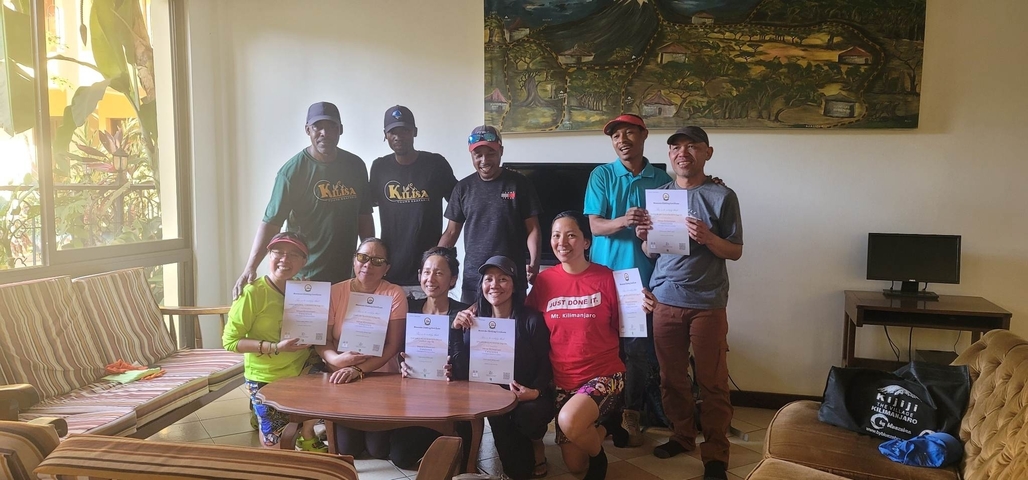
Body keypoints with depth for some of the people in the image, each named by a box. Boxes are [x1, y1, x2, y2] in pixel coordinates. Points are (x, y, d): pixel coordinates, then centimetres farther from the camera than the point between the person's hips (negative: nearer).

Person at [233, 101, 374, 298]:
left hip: (347, 276, 4)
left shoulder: (355, 166, 5)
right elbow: (271, 222, -12)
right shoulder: (293, 171, -8)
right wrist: (250, 268, -21)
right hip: (304, 278, -4)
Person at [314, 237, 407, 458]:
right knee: (347, 449, -6)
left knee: (380, 449, -6)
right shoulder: (335, 292, -3)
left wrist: (358, 369, -27)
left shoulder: (394, 295, -8)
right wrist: (336, 359, -26)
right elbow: (321, 340, -4)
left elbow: (392, 346, -14)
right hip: (341, 380, 1)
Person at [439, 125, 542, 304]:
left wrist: (534, 262, -16)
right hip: (472, 280, 2)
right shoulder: (463, 187, 7)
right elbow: (452, 231, 11)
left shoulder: (519, 184, 0)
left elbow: (532, 229, 0)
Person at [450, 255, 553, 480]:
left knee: (527, 414, -34)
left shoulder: (532, 320, -11)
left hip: (531, 397, -3)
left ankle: (536, 445, 7)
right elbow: (461, 373, -6)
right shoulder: (475, 320, -1)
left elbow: (545, 366, -7)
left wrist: (535, 391, -26)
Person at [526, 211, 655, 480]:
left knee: (569, 421, -33)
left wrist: (642, 310, -20)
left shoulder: (606, 277, -9)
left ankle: (598, 452, 2)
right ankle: (603, 429, 38)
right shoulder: (544, 280, -2)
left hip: (604, 374, -3)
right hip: (562, 379, 4)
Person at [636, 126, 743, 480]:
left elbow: (735, 252, -2)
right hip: (665, 300, 4)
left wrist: (708, 238, -21)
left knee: (712, 382, 2)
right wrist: (644, 237, -9)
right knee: (672, 378, 13)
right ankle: (682, 436, 29)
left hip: (707, 303, -4)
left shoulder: (722, 196, -3)